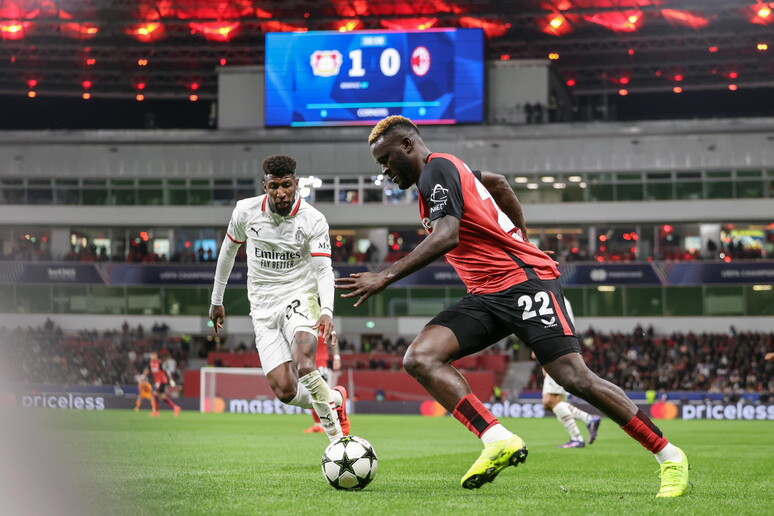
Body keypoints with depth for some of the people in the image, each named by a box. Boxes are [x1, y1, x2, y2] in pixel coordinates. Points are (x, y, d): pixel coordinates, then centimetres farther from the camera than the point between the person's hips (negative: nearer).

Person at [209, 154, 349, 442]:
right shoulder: (246, 211, -2)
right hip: (263, 307, 3)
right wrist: (216, 300, 21)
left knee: (302, 363, -33)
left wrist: (327, 311, -31)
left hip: (299, 297, -3)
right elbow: (228, 250, 15)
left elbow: (323, 270, -13)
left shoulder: (313, 220, -10)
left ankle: (334, 431, -13)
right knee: (285, 391, -13)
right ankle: (333, 399, 18)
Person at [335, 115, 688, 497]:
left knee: (575, 379, -16)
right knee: (419, 358, -11)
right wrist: (520, 237, 41)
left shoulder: (437, 169, -10)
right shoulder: (442, 170, 19)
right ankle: (499, 441, -23)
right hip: (486, 296, 10)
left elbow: (447, 237, -26)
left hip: (525, 281, -10)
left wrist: (386, 276, -27)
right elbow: (497, 182, 36)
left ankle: (670, 458, -3)